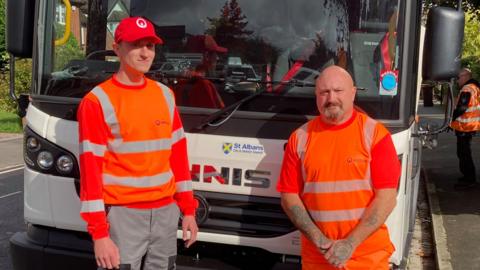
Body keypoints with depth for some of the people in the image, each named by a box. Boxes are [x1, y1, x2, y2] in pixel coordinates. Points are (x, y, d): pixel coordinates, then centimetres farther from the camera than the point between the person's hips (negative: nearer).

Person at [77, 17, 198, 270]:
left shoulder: (165, 95, 9)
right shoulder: (97, 101, -9)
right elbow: (90, 168, -11)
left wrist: (188, 209, 10)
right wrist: (99, 233, -15)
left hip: (166, 211, 5)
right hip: (123, 214, -5)